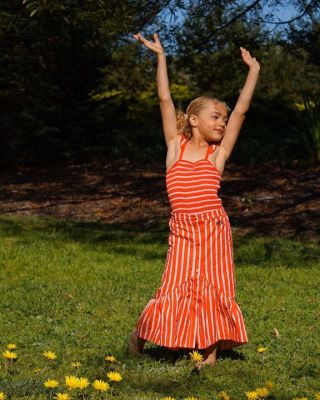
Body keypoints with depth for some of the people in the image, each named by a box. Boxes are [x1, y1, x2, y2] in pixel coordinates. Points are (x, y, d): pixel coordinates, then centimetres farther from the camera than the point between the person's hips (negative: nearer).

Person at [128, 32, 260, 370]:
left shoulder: (218, 153, 8)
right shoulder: (176, 145, 7)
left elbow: (241, 110, 7)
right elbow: (165, 100, 5)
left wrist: (253, 70, 8)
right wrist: (160, 56, 4)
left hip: (214, 228, 1)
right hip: (182, 230, -1)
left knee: (214, 288, 1)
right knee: (176, 288, -2)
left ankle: (211, 352, 10)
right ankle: (140, 332, 22)